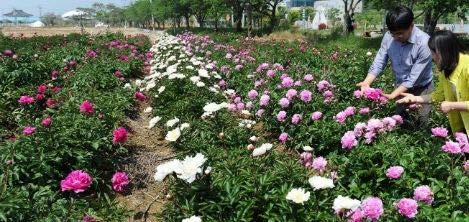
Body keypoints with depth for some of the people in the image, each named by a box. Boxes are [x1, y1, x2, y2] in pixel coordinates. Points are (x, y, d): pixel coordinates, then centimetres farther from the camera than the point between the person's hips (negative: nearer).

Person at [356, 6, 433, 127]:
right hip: (400, 86, 4)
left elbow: (413, 78, -28)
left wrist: (392, 95, -34)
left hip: (420, 89, -4)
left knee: (419, 125, 8)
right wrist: (366, 82, -26)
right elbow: (379, 62, -10)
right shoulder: (388, 37, -16)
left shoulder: (424, 43, -29)